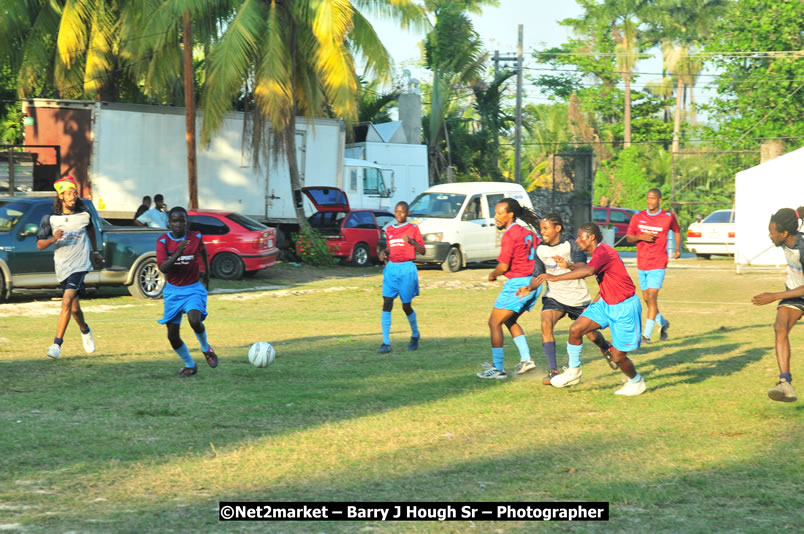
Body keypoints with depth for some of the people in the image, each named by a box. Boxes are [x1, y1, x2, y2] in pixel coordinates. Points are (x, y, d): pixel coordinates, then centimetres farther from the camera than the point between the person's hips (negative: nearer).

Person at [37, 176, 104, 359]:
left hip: (80, 264, -2)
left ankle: (57, 344, -20)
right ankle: (85, 331, 44)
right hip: (62, 267, 2)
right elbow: (39, 245, -2)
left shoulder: (84, 215, 0)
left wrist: (95, 251, 27)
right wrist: (53, 239, -22)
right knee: (74, 308, 12)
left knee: (67, 301, -19)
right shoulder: (50, 219, -4)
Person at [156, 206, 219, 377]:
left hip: (193, 289, -2)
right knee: (172, 335, 1)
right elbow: (162, 267, -21)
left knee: (195, 321, -29)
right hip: (173, 291, 2)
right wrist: (177, 253, -35)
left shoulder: (195, 238, -5)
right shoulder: (163, 241, -9)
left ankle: (206, 348, 4)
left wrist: (207, 274, 24)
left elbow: (203, 253, 18)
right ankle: (189, 365, 25)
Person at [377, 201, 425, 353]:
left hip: (407, 269, -3)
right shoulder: (389, 230, 12)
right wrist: (383, 252, 3)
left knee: (406, 306, 3)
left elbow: (422, 251, -2)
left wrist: (412, 241, -20)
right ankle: (386, 342, -11)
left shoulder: (413, 228, 0)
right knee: (387, 304, -10)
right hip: (391, 268, 3)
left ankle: (415, 335, 30)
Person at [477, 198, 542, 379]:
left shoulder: (510, 235, -14)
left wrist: (492, 275, 3)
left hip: (517, 283, -9)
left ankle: (498, 368, -3)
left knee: (494, 323, -1)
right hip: (534, 282, 9)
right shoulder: (528, 233, 12)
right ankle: (525, 359, 15)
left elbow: (503, 266, -16)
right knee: (510, 320, 24)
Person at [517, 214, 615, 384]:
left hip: (578, 297, -2)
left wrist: (568, 265, -48)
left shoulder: (572, 244, -15)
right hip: (554, 296, 2)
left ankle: (606, 349, 46)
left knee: (590, 332, 9)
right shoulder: (540, 249, -2)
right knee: (546, 324, -25)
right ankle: (552, 371, -24)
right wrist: (530, 287, -16)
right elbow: (538, 275, 5)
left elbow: (582, 268, -27)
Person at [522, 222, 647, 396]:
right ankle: (573, 372, 9)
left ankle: (636, 382, 26)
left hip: (624, 308, -9)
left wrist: (556, 277, -45)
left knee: (618, 357, -3)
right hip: (606, 303, 9)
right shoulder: (599, 252, 8)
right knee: (576, 329, -7)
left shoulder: (603, 252, -23)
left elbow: (588, 271, -43)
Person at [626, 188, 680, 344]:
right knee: (647, 299, 12)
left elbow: (676, 232, 15)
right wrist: (640, 237, -12)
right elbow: (629, 238, 8)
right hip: (642, 264, 4)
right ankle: (663, 323, 38)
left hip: (658, 264, -4)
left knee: (652, 297, -14)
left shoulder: (668, 217, -2)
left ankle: (647, 335, -14)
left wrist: (678, 249, 0)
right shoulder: (638, 217, 3)